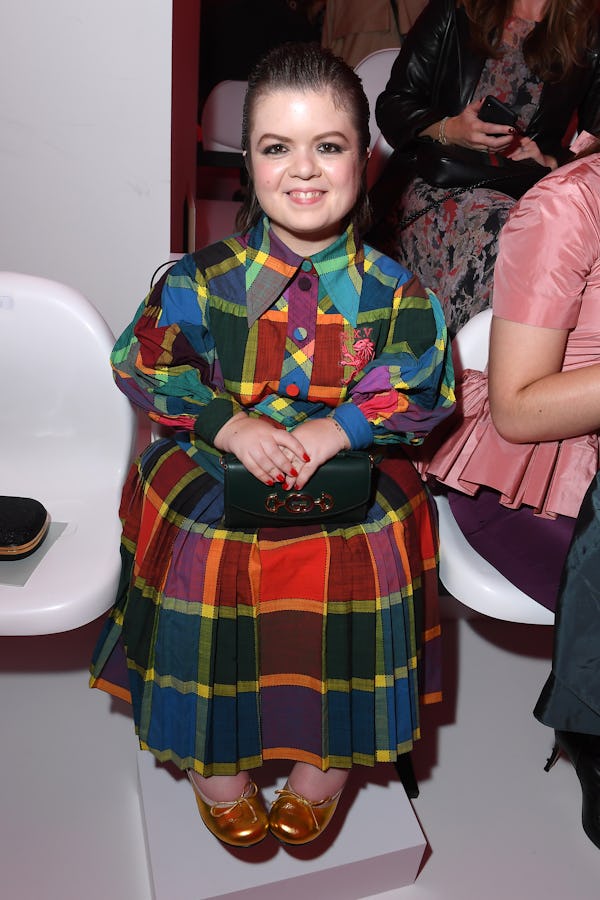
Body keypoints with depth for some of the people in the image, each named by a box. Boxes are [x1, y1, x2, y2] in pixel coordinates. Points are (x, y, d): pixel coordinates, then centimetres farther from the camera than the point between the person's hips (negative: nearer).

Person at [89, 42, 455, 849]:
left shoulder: (393, 290, -1)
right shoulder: (205, 279, -3)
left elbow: (424, 388, -2)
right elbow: (144, 364, -1)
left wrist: (340, 428, -18)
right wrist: (230, 424, -16)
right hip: (215, 477, 1)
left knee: (361, 560, -23)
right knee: (203, 560, -21)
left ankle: (329, 753, 8)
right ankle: (213, 754, 10)